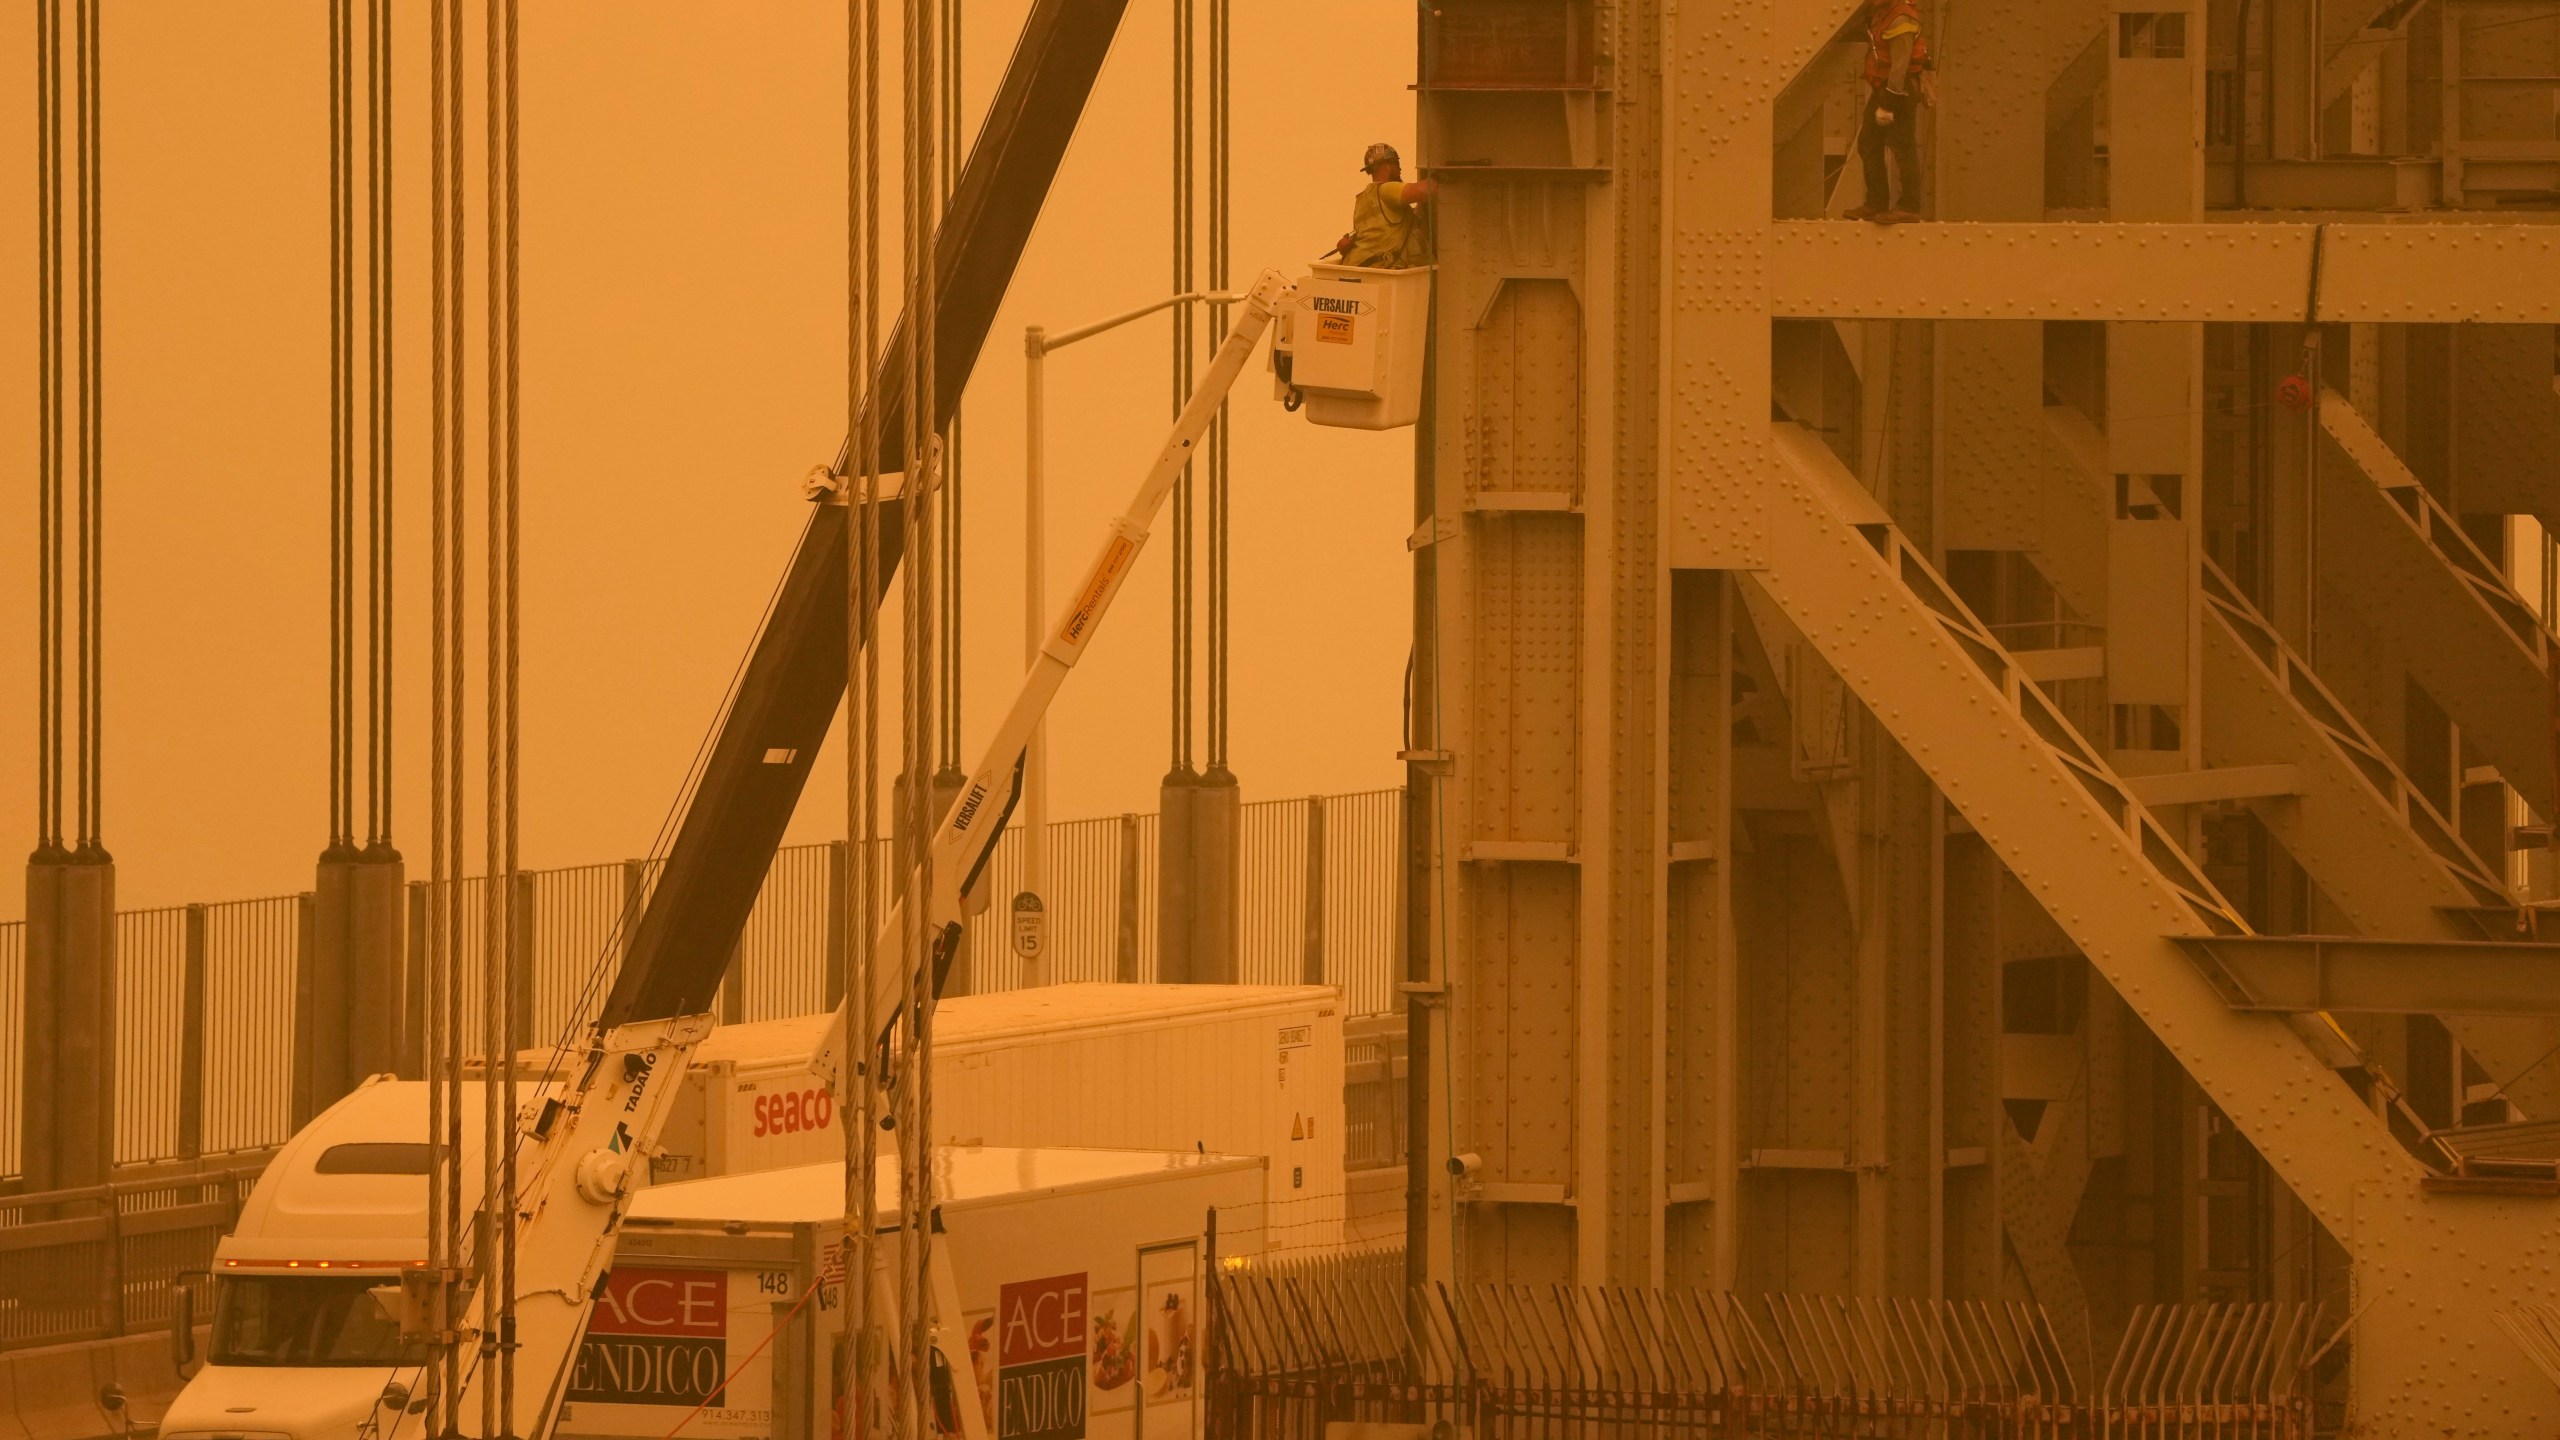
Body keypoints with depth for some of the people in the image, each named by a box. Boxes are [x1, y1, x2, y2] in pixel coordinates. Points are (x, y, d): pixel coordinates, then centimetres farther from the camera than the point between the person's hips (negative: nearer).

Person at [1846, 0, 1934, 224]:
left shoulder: (1900, 20, -22)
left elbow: (1900, 66, -25)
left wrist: (1888, 104, -25)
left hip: (1900, 90, -10)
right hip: (1882, 88, 10)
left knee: (1903, 149, -6)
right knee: (1868, 145, 12)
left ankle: (1909, 207, -1)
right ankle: (1876, 204, 17)